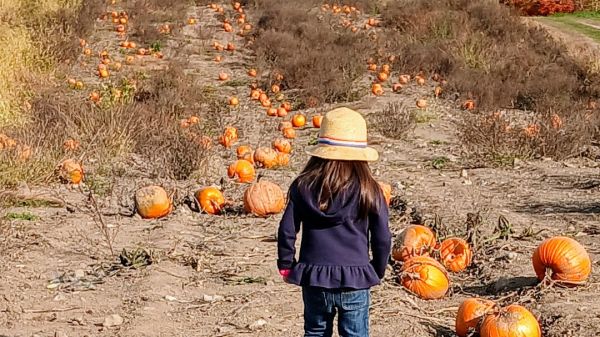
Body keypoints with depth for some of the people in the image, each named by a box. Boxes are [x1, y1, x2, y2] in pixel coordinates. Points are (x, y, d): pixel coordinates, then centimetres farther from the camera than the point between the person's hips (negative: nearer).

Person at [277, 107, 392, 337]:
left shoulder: (303, 186, -3)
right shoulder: (369, 191, -7)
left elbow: (287, 230, -1)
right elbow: (382, 238, -1)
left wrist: (286, 265, 13)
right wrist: (377, 271, 15)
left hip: (314, 277, 2)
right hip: (355, 280, -2)